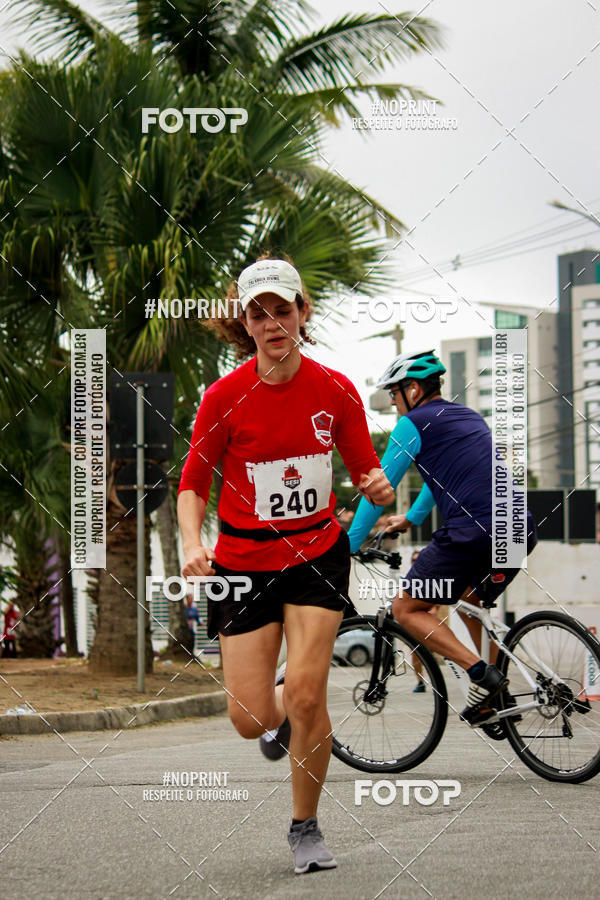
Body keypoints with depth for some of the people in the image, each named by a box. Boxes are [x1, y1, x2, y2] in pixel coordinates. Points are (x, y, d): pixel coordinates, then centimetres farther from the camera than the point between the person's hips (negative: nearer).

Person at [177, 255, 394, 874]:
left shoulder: (335, 391, -6)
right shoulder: (225, 396, -11)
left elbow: (366, 471, 4)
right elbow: (193, 482, -3)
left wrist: (379, 488, -20)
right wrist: (192, 543, -20)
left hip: (317, 553, 0)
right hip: (244, 562, 0)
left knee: (305, 691, -17)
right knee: (251, 719, -5)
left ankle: (306, 828, 5)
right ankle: (284, 715, 36)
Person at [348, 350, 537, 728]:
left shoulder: (413, 425, 4)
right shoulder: (469, 417, 27)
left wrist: (349, 546, 15)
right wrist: (410, 518, 55)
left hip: (473, 533, -8)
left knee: (406, 609, 5)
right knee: (471, 599, 31)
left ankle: (482, 673, -10)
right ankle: (496, 697, 24)